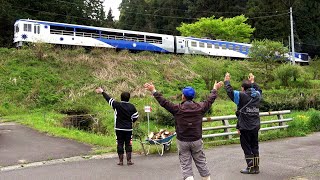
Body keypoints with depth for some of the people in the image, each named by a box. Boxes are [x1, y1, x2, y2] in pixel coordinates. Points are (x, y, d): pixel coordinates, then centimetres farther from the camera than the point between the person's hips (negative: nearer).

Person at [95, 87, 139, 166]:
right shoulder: (132, 106, 0)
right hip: (128, 128, 2)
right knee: (128, 144, 6)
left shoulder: (117, 105, -7)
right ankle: (129, 160, 8)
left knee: (120, 144, 5)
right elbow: (136, 116, 6)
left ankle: (121, 161, 10)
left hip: (119, 128, -1)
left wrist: (102, 92, 15)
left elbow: (109, 99, 3)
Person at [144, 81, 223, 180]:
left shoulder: (177, 109, -12)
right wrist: (215, 89, 29)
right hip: (197, 141, 2)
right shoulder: (200, 107, -4)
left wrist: (153, 91, 3)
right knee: (201, 162, 15)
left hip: (182, 141, -2)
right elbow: (210, 100, 11)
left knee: (185, 165, 5)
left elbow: (164, 102, -6)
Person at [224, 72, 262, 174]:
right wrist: (252, 82, 39)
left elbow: (230, 92, -12)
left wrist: (227, 81, 2)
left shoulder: (242, 96, -13)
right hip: (255, 127, 6)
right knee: (255, 147, 13)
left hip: (245, 128, -6)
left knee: (247, 147, 3)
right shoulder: (257, 96, 6)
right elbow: (258, 89, 29)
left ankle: (250, 168, 7)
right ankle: (256, 167, 19)